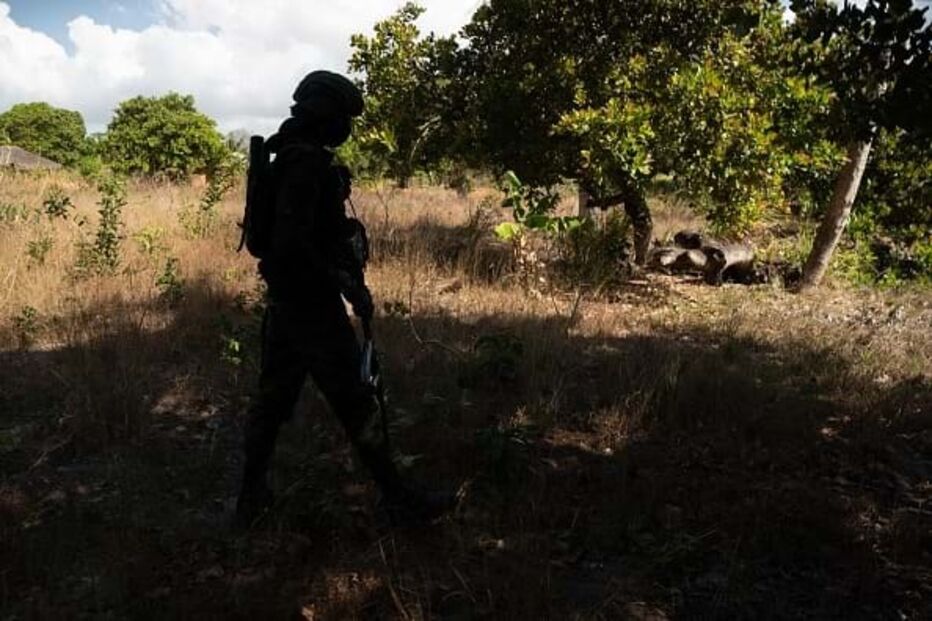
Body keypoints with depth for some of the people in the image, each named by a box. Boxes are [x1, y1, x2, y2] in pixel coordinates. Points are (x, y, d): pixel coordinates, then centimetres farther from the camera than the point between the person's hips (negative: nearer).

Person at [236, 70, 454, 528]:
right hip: (312, 302, -10)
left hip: (284, 300, 10)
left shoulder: (292, 157, 13)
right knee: (355, 401, -1)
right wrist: (346, 283, -21)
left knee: (274, 396, 14)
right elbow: (292, 241, -26)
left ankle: (252, 497, 25)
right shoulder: (307, 164, -18)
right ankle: (398, 498, 12)